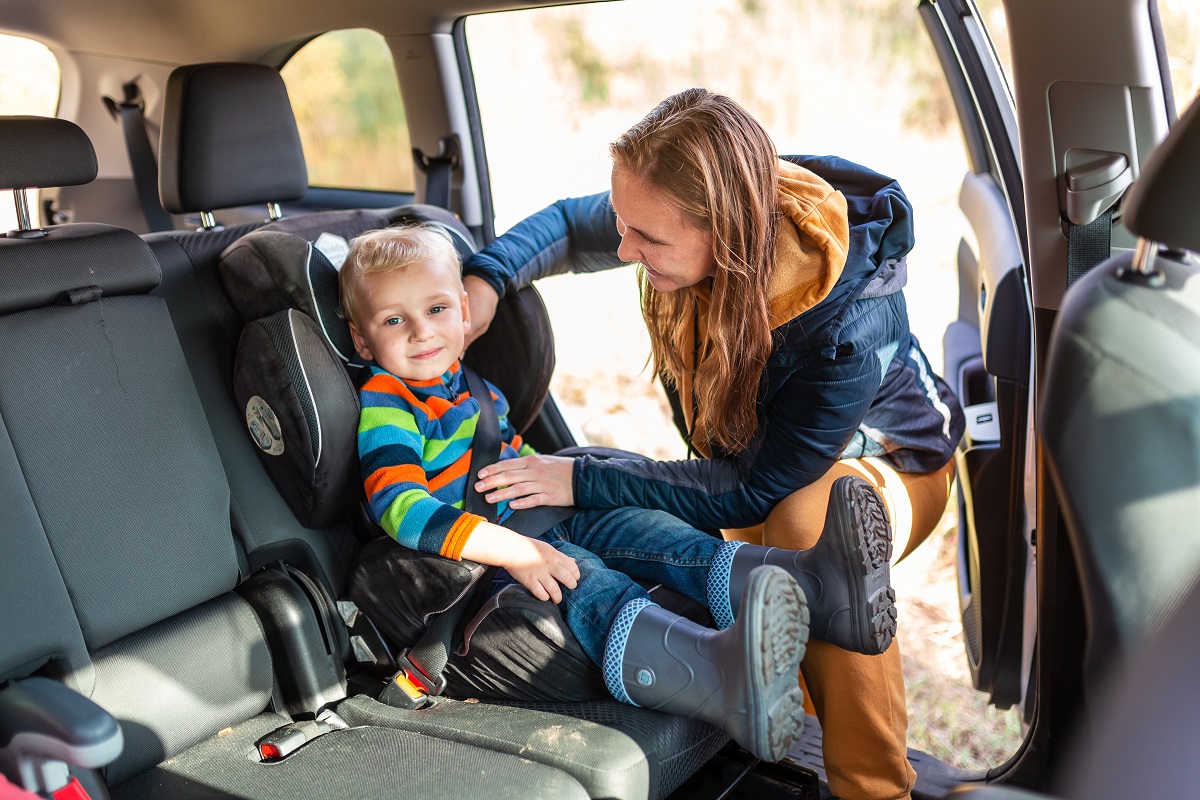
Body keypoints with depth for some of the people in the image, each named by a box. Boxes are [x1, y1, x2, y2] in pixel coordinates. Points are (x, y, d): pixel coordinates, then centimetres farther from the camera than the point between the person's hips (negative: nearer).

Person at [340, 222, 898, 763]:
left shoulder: (471, 386, 20)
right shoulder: (386, 409, -10)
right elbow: (402, 508, -24)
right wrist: (510, 550, -32)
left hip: (544, 524, 9)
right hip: (479, 553, -9)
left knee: (637, 525, -13)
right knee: (583, 581, -34)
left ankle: (810, 580, -29)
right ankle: (722, 675, -63)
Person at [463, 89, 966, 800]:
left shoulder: (851, 321, -40)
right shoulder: (681, 221, -23)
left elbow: (758, 488, -33)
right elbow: (569, 224, -2)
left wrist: (585, 481, -34)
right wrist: (486, 278, -22)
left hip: (886, 463, -5)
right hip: (753, 457, 6)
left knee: (810, 521, -38)